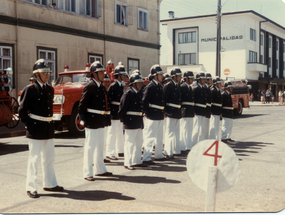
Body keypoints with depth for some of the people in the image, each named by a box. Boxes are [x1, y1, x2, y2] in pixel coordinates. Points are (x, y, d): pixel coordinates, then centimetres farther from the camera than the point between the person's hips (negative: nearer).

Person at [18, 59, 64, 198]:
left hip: (48, 128, 7)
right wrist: (29, 124, -9)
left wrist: (49, 121, 12)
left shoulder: (50, 89, 10)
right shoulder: (30, 89, -9)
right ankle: (31, 188, 8)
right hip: (35, 129, -7)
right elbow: (22, 110, -8)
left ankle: (49, 184, 28)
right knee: (34, 158, -1)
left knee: (49, 158, 15)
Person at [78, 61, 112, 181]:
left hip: (101, 122, 9)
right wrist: (83, 118, -11)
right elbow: (82, 104, -14)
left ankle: (100, 169, 28)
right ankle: (87, 173, 5)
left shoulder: (101, 86, 12)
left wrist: (105, 119, 14)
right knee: (90, 147, -2)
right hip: (92, 121, -9)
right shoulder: (89, 87, -13)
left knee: (100, 146, 16)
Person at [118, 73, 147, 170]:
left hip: (138, 122, 9)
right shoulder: (128, 93, -14)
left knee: (139, 142, 14)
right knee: (130, 142, -2)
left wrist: (141, 114, 15)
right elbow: (122, 107, -14)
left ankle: (137, 161, 25)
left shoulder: (138, 94, 13)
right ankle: (127, 163, 6)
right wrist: (123, 120, -11)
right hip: (130, 122, -9)